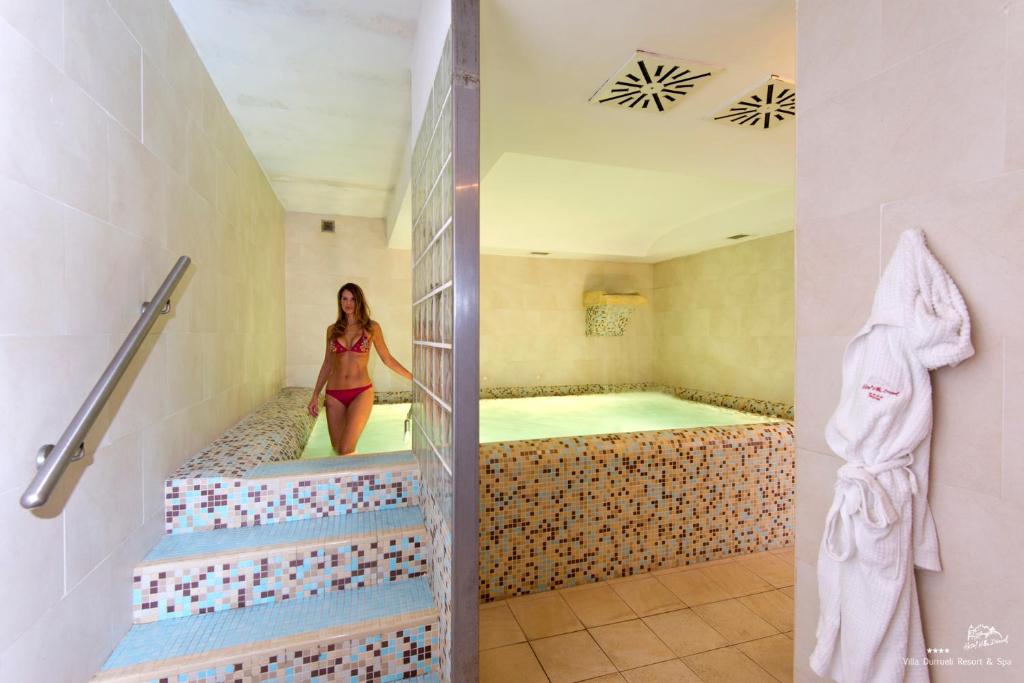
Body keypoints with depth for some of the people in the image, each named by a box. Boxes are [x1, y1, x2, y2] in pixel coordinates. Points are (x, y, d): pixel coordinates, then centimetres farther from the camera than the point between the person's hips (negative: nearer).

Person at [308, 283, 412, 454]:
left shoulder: (371, 327, 1)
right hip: (334, 394, 3)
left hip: (361, 392, -3)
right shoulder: (332, 329, 9)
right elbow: (327, 364, 14)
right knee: (337, 448, 11)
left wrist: (412, 377, 3)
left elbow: (387, 358, 7)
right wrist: (315, 395, 12)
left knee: (346, 450, -13)